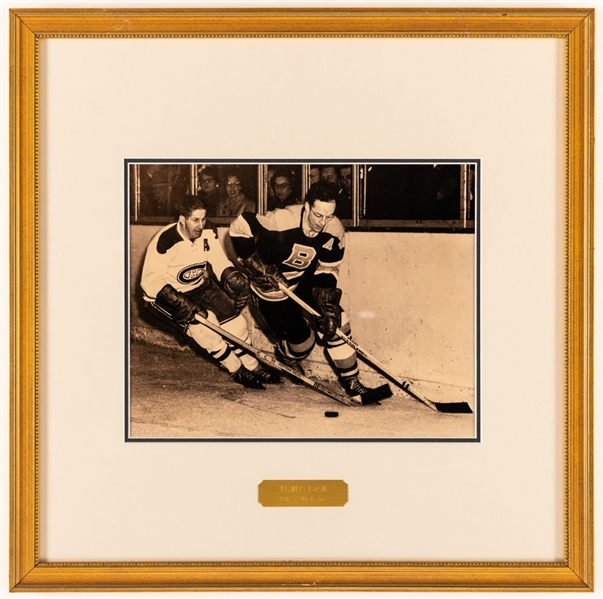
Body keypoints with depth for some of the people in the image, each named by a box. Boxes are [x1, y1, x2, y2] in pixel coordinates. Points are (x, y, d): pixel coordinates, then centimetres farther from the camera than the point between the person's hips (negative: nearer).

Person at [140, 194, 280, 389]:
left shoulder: (208, 235, -10)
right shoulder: (165, 241, -28)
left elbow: (220, 263, -1)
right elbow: (150, 281, -28)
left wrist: (233, 277, -24)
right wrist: (180, 301, -39)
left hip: (198, 288, 6)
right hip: (164, 295, -6)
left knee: (235, 320, -4)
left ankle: (252, 367, 16)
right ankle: (237, 371, -12)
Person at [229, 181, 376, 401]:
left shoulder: (334, 230, -17)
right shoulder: (281, 220, -34)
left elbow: (328, 270, -7)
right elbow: (240, 227, -25)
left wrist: (327, 303, -22)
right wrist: (259, 267, -26)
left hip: (304, 280, 5)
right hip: (272, 285, -5)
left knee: (336, 323, -6)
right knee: (301, 341, -1)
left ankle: (351, 382, 10)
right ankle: (285, 356, 37)